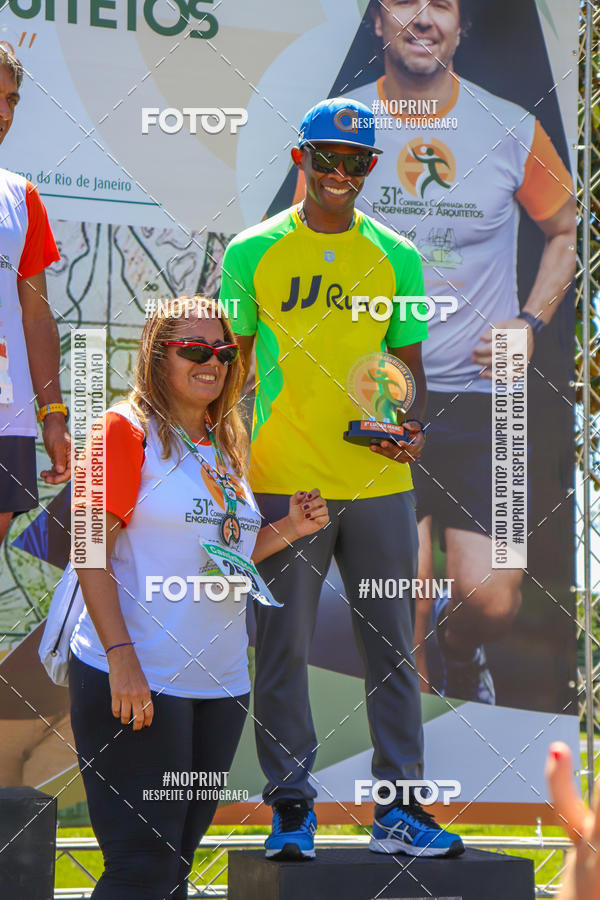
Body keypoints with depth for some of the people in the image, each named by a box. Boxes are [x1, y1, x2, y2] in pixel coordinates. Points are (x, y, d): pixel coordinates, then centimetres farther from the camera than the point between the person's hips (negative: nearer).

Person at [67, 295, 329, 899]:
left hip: (219, 684, 8)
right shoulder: (128, 428, -7)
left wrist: (286, 531, 6)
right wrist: (122, 658, -21)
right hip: (135, 685, -7)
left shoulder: (226, 446, 16)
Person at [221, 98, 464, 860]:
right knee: (283, 645, 1)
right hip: (283, 480, -2)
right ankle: (290, 807, 11)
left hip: (379, 479, 2)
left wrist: (414, 425, -8)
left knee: (390, 646, 5)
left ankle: (397, 808, 12)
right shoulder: (254, 253, 4)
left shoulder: (396, 258, 8)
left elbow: (410, 361, 12)